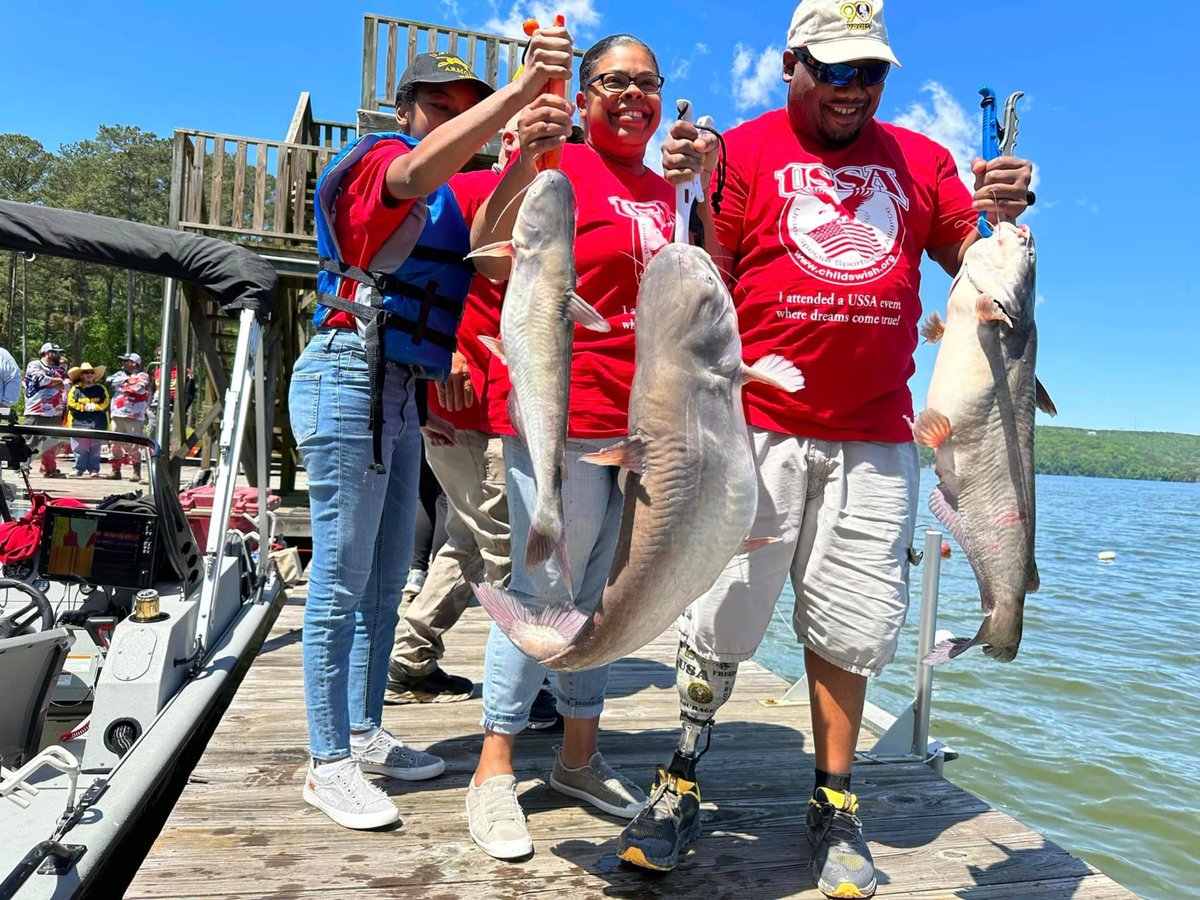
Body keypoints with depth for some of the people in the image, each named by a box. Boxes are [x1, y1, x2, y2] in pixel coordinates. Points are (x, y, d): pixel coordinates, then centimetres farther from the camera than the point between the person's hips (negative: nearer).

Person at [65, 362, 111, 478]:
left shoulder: (101, 388, 11)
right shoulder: (75, 389, 6)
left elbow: (106, 404, 1)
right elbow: (71, 404, -3)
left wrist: (93, 407, -9)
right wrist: (85, 407, -8)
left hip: (98, 424, 1)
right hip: (80, 423, -1)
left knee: (95, 449, 3)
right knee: (80, 448, 0)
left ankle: (94, 470, 8)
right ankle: (79, 469, 7)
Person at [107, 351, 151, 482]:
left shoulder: (143, 376, 3)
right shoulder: (121, 374, 20)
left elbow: (140, 388, -15)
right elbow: (110, 381, 3)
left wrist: (125, 387, 0)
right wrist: (125, 379, -5)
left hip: (134, 416, -6)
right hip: (117, 415, 6)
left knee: (134, 445, -7)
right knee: (116, 444, 7)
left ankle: (137, 472, -1)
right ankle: (116, 470, 14)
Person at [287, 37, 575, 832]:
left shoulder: (454, 196, 21)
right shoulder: (382, 159, -4)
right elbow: (420, 172, -29)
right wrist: (524, 89, -36)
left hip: (401, 393, 9)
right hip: (351, 377, -9)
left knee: (387, 577, 11)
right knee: (343, 577, -5)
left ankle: (363, 735, 24)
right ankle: (329, 764, 6)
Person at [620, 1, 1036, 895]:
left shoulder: (920, 159, 16)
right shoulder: (745, 151, 6)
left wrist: (1004, 214, -5)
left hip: (874, 438, 3)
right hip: (757, 427, -2)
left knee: (851, 626, 7)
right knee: (720, 620, 0)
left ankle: (835, 809, 24)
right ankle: (680, 788, 21)